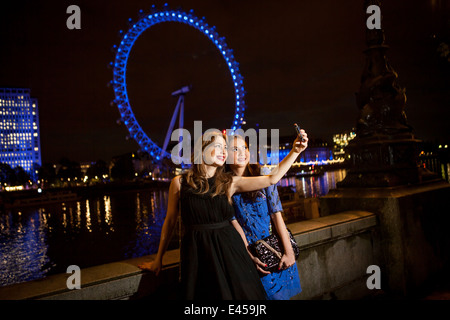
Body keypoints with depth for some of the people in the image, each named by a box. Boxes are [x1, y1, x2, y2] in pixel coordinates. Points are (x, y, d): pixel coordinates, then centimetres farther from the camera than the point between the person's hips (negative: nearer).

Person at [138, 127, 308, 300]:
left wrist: (295, 151, -11)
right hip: (197, 252, -1)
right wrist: (158, 259, 13)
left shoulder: (230, 182, 0)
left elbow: (272, 178, -3)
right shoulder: (180, 182, -2)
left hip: (228, 248, 2)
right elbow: (170, 221, 6)